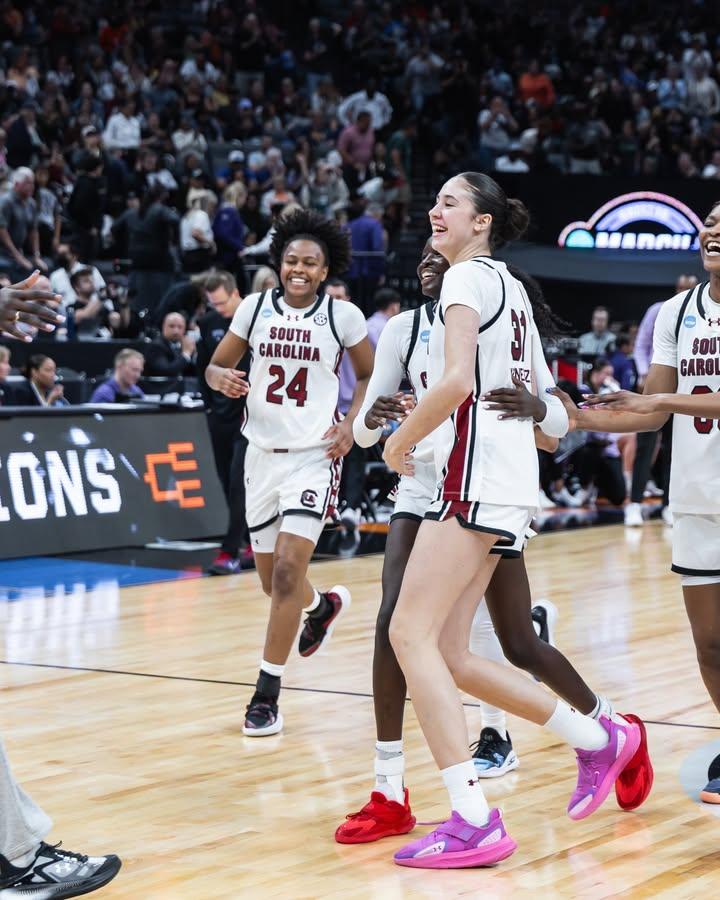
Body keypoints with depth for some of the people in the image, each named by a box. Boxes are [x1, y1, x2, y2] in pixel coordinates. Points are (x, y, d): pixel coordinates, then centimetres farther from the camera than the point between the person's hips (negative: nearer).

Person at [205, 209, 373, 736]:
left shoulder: (344, 317, -5)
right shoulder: (256, 307, 0)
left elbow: (370, 376, 9)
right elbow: (217, 364, 9)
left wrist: (352, 425, -6)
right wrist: (221, 378, -15)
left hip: (314, 456, -4)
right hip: (263, 452, 4)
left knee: (287, 572, -17)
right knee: (274, 579, 15)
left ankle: (267, 695, -10)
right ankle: (324, 605, 51)